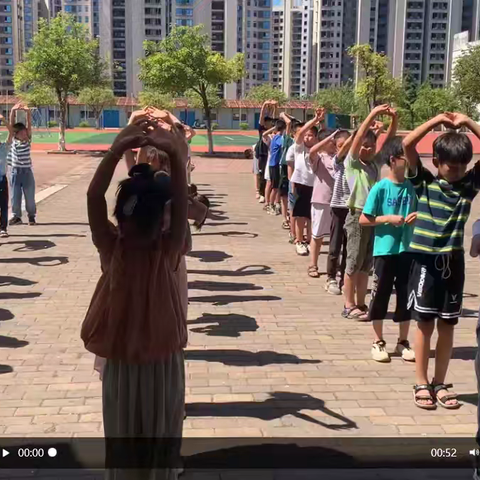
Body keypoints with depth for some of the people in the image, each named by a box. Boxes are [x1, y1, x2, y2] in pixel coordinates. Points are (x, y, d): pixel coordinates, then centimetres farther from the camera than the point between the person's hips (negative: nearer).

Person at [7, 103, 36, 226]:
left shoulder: (28, 140, 0)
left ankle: (31, 216, 18)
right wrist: (13, 111, -23)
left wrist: (28, 112, -23)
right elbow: (11, 125, -12)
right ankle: (16, 216, 16)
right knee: (15, 195, 6)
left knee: (29, 195, 6)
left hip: (27, 171, 0)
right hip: (15, 172, 0)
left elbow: (29, 124, -10)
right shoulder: (12, 141, -3)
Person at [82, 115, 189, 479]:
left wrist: (174, 155, -37)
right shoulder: (111, 249, -11)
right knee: (123, 437, 17)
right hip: (121, 362, 0)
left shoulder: (171, 250, -11)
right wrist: (118, 150, -36)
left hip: (163, 362, 0)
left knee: (161, 436, 17)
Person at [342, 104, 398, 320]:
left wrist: (394, 119, -11)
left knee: (366, 264, 11)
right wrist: (372, 115, -22)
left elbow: (389, 141, 4)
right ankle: (349, 306, 7)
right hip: (357, 216, -6)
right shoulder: (351, 163, -3)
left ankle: (360, 304, 19)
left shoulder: (376, 163, 11)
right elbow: (358, 138, -16)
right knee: (354, 263, 0)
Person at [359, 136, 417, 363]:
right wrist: (388, 218, -17)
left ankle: (403, 342, 25)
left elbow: (419, 211, 15)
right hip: (384, 250, -4)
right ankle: (378, 342, 20)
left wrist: (418, 215, -6)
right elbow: (363, 219, -7)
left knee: (406, 296, 11)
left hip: (407, 249, 4)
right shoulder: (380, 187, -9)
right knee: (380, 296, 6)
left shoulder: (412, 186, 4)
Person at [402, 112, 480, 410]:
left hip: (453, 261, 3)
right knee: (425, 324, 5)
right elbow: (407, 145, -13)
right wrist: (437, 121, -9)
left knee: (447, 325, 10)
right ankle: (422, 384, 16)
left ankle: (440, 383, 22)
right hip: (426, 260, -3)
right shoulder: (424, 183, -3)